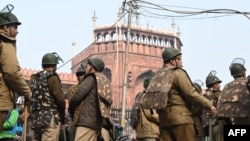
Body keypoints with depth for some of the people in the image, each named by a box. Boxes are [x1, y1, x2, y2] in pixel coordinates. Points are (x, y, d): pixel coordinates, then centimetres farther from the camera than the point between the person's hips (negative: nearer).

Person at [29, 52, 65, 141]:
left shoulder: (34, 78, 16)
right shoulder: (52, 77, -5)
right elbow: (60, 99, -9)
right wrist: (62, 114, 5)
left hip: (36, 118, 8)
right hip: (50, 117, -7)